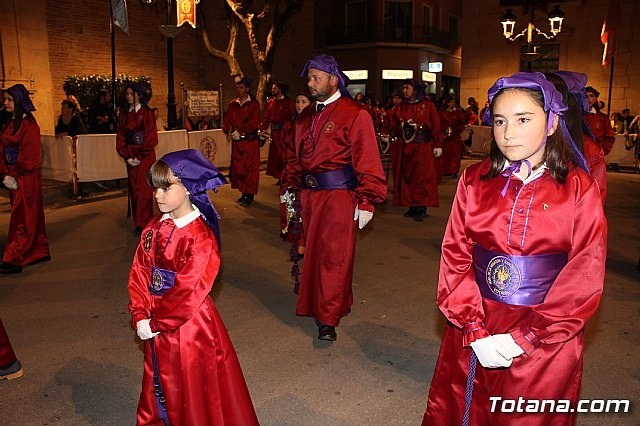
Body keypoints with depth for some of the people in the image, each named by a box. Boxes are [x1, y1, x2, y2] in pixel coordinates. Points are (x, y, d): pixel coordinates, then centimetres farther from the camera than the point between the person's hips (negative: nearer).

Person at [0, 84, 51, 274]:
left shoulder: (29, 125, -13)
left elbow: (28, 156, -17)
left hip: (26, 178, -8)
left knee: (21, 218, -2)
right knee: (30, 216, 14)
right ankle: (39, 252, 25)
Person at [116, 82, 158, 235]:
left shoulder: (147, 113, -5)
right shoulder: (125, 115, 12)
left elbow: (150, 137, -10)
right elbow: (120, 137, 10)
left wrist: (140, 157, -12)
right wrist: (127, 156, -3)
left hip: (145, 157, -5)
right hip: (131, 158, 6)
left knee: (143, 189, -5)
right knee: (133, 189, 6)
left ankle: (144, 224, 0)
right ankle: (138, 223, 13)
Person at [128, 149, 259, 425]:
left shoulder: (201, 237, -21)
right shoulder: (153, 230, 1)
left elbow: (188, 292, -22)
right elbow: (139, 275, 2)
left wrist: (156, 323, -14)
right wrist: (140, 317, -9)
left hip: (190, 327, -6)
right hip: (156, 324, 7)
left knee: (196, 396, 11)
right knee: (161, 386, 26)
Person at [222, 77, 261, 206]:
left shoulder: (254, 104, -2)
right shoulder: (232, 105, 11)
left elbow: (254, 123, -12)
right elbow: (226, 122, 9)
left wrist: (240, 133, -17)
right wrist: (230, 132, -11)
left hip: (250, 141, -5)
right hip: (236, 142, 5)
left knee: (250, 167, -2)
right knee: (238, 167, 7)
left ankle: (250, 195, 3)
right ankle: (243, 193, 16)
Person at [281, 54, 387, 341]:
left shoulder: (354, 114, -7)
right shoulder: (305, 117, 15)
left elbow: (367, 160, -12)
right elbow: (295, 156, 20)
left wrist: (366, 200, -16)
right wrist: (290, 187, 13)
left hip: (339, 195, -7)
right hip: (309, 194, 7)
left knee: (333, 256, -3)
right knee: (314, 251, 13)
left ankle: (328, 317, 8)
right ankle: (339, 303, 32)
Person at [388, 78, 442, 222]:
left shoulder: (428, 105, 1)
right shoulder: (400, 107, 14)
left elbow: (435, 125, -3)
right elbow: (394, 125, 17)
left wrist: (437, 145, -8)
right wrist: (401, 126, -5)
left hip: (423, 147, -4)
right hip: (404, 147, 4)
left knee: (423, 177, -6)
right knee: (406, 177, 3)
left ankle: (421, 209, -3)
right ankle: (412, 208, 10)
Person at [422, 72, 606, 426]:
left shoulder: (579, 189, -7)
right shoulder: (475, 180, -2)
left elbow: (584, 280, -9)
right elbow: (455, 257, -4)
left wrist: (523, 339, -14)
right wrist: (475, 332, -12)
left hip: (546, 341, -1)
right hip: (473, 334, 2)